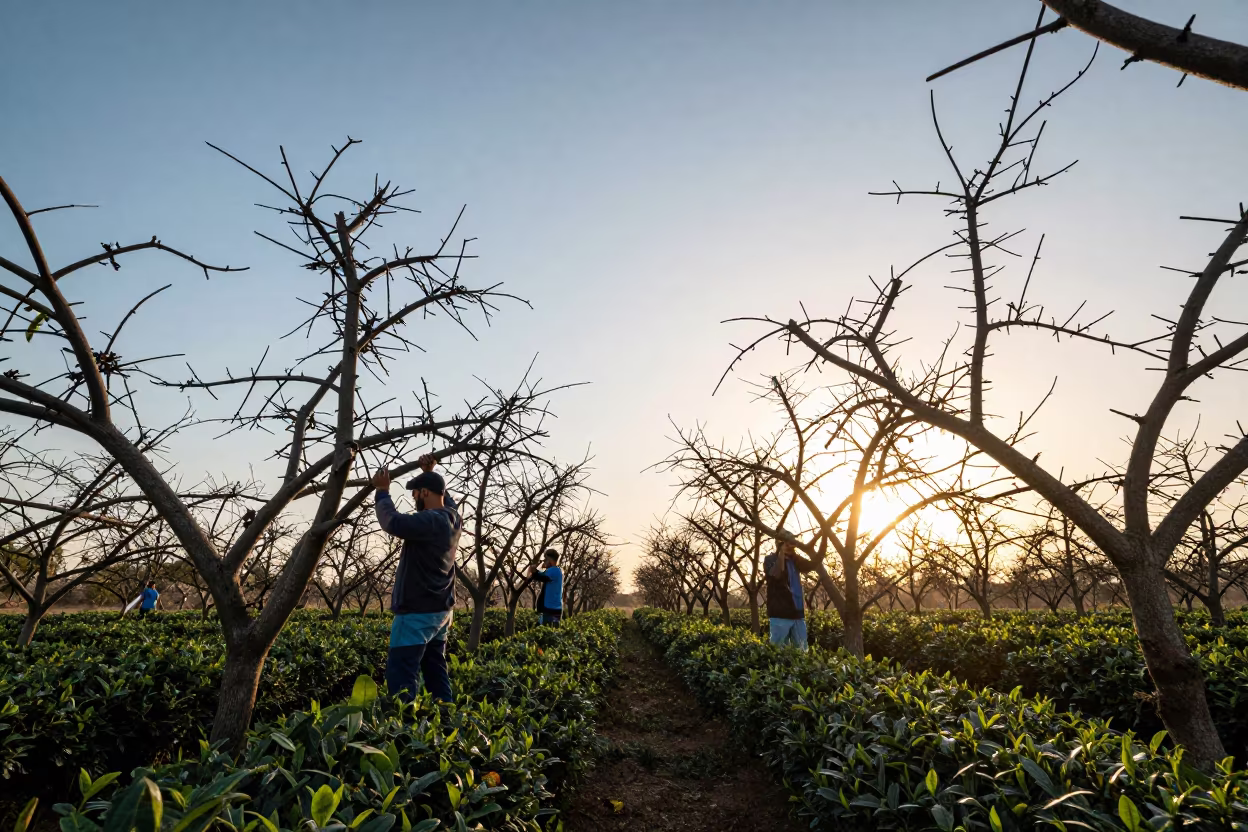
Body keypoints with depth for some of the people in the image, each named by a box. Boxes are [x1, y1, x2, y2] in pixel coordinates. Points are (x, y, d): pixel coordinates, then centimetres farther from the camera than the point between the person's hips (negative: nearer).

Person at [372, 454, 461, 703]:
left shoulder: (430, 521, -23)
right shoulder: (453, 518, 5)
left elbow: (393, 522, -30)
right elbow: (444, 496, 28)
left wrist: (382, 491, -16)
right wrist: (429, 473, 25)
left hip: (418, 613, -10)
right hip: (439, 610, 10)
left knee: (400, 673, -6)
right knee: (436, 670, 15)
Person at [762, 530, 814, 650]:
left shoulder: (794, 560, 17)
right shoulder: (770, 559, -3)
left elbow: (812, 564, 8)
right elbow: (776, 574, -22)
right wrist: (782, 552, -16)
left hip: (797, 613, 6)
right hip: (780, 614, -6)